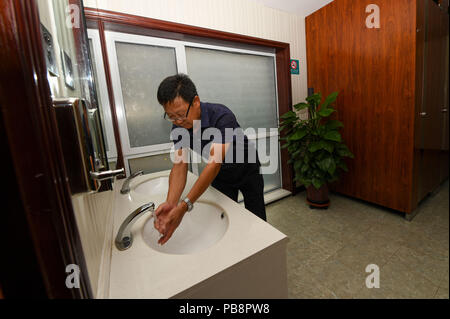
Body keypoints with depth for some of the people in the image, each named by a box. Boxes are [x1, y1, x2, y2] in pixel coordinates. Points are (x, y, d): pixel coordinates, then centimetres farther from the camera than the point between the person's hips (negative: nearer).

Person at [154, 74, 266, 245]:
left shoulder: (222, 117, -36)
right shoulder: (179, 127, -17)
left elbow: (214, 163, -43)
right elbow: (179, 166, -22)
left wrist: (184, 205, -47)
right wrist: (171, 202, -38)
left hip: (248, 171, -3)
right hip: (220, 176, 4)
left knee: (257, 218, 12)